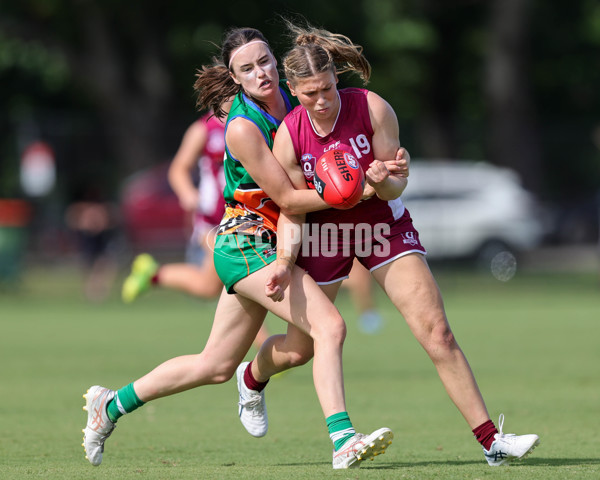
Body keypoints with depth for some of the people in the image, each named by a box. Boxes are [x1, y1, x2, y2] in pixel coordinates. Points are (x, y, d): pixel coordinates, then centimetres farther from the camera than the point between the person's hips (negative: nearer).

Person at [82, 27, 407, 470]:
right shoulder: (243, 128, -19)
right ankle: (343, 441, -31)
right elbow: (287, 199, -19)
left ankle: (112, 404, 29)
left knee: (216, 367, 16)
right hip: (247, 244, -8)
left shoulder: (290, 96, 2)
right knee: (329, 326, -24)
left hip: (274, 245, 8)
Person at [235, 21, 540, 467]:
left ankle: (490, 440, -13)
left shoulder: (373, 108, -19)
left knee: (437, 332, -15)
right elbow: (291, 212, -7)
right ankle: (253, 376, 49)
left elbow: (397, 186, -11)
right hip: (324, 233, 0)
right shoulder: (288, 137, -17)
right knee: (297, 350, 11)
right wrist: (285, 262, -23)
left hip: (384, 227, 0)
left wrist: (382, 181, -34)